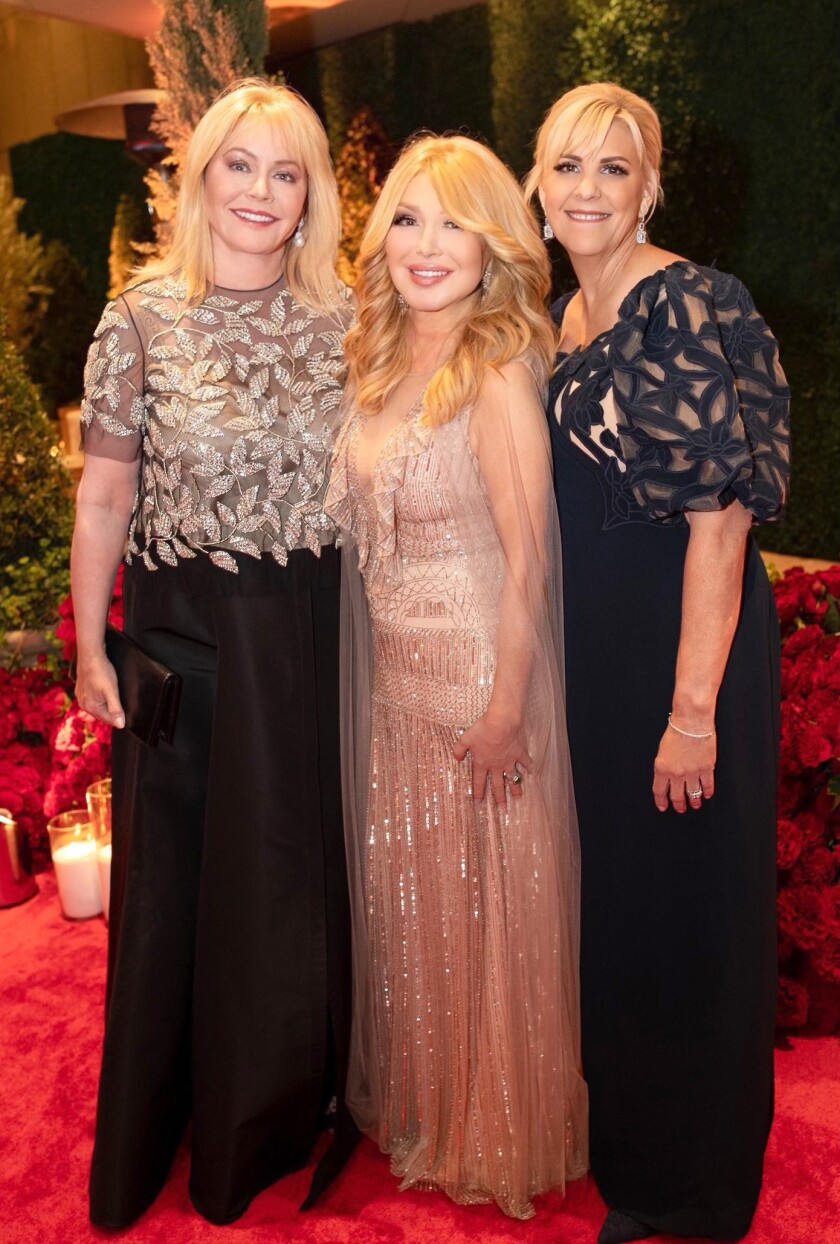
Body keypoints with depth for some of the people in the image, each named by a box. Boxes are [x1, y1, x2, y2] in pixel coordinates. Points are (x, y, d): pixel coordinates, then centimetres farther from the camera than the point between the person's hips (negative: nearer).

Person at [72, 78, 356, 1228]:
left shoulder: (340, 319, 3)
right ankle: (151, 1145, 36)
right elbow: (103, 498, -3)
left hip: (315, 635, 3)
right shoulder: (143, 319, -4)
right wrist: (91, 649, -3)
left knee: (305, 866, 13)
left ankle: (287, 1110, 40)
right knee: (181, 877, 10)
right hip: (184, 636, -2)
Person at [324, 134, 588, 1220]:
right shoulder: (378, 357, 7)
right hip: (390, 669, 7)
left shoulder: (500, 369, -15)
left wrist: (507, 710, -16)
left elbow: (527, 561, -16)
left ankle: (498, 1137, 35)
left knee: (484, 904, 9)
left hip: (480, 668, -7)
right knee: (401, 895, 19)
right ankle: (413, 1103, 44)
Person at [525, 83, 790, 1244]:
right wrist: (553, 662, 13)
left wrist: (694, 712, -22)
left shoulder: (688, 306, -13)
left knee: (686, 911, 7)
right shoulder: (562, 318, 11)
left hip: (686, 640, -8)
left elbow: (719, 518, -19)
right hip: (590, 646, 8)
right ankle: (625, 1140, 45)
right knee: (609, 898, 20)